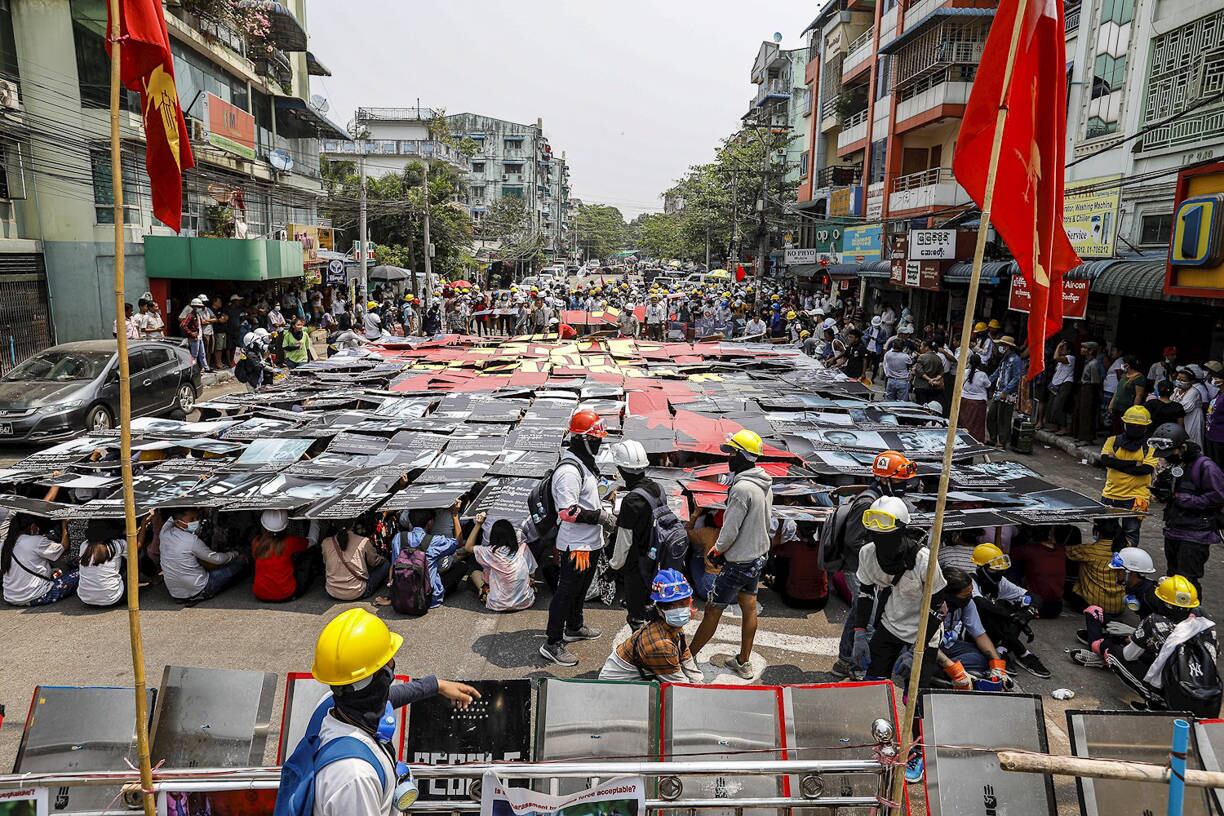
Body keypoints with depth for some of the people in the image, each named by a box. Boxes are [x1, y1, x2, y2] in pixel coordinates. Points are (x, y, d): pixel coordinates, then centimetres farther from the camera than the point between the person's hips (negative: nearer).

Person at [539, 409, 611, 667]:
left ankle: (574, 627, 43)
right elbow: (567, 511, -29)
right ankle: (553, 644, 10)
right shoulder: (569, 470, -25)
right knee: (566, 592, 0)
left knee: (581, 588, 24)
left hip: (589, 541, 10)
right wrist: (599, 516, -22)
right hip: (576, 544, -10)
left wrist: (601, 509, 11)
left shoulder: (585, 462, 9)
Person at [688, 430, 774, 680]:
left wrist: (714, 554, -5)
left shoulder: (742, 488, -25)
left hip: (739, 563, -9)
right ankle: (743, 663, 28)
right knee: (749, 609, 16)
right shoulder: (765, 485, 2)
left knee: (713, 610, 4)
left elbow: (730, 531, -22)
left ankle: (689, 656, 17)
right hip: (759, 555, 9)